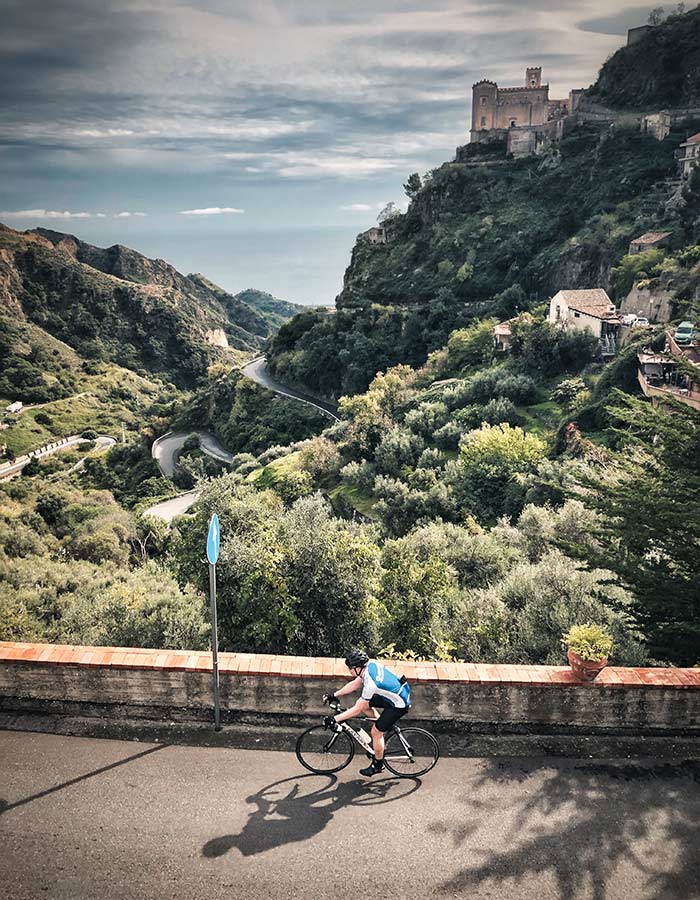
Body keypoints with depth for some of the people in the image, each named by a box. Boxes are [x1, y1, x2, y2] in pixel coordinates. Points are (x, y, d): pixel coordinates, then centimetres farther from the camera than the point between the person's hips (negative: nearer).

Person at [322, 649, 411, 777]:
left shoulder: (370, 684, -32)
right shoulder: (370, 665, -8)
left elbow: (357, 710, -24)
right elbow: (354, 684, 5)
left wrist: (334, 719, -20)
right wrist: (334, 695, 4)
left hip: (399, 705, -8)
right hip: (399, 691, 8)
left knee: (376, 732, 2)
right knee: (363, 704, 9)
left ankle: (378, 765, 22)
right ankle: (384, 725, 22)